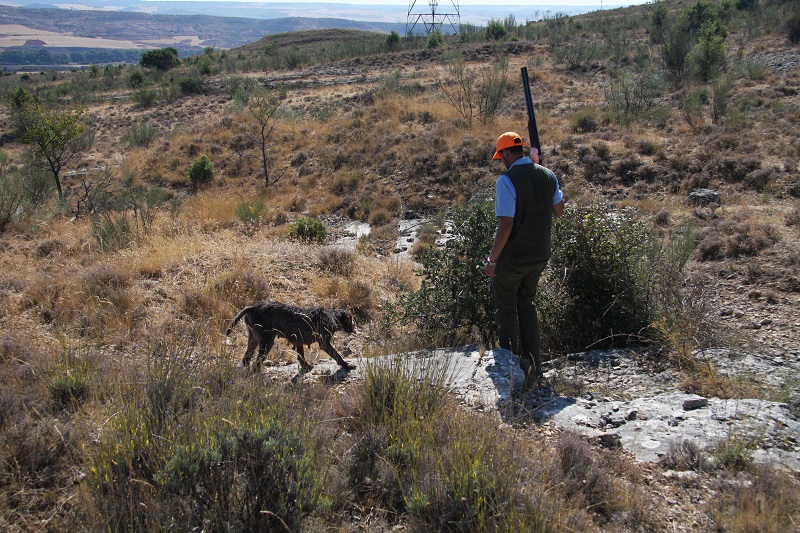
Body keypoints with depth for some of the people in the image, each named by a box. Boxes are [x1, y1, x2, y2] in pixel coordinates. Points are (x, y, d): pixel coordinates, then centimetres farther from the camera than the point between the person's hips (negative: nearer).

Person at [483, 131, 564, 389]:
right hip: (540, 255, 7)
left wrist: (492, 259, -16)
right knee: (527, 305, 20)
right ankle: (533, 365, 21)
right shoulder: (548, 176, 1)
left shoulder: (507, 180, -19)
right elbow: (559, 211, 14)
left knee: (506, 308, 10)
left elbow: (506, 224, -23)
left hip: (513, 257, -6)